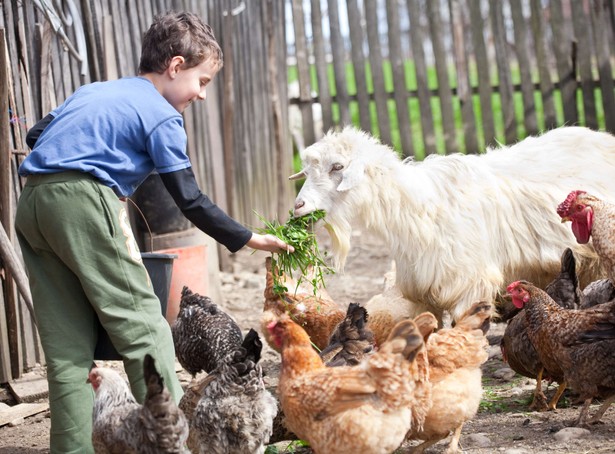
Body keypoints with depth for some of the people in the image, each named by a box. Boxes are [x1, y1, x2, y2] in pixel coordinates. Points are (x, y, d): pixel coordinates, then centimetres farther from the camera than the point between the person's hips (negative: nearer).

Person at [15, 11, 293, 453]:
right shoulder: (161, 116, 3)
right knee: (143, 326, -2)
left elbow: (36, 135, 23)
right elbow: (190, 201, 0)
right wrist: (248, 239, 6)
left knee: (68, 346, 9)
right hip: (83, 201, -8)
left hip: (31, 202, 8)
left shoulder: (94, 91, 25)